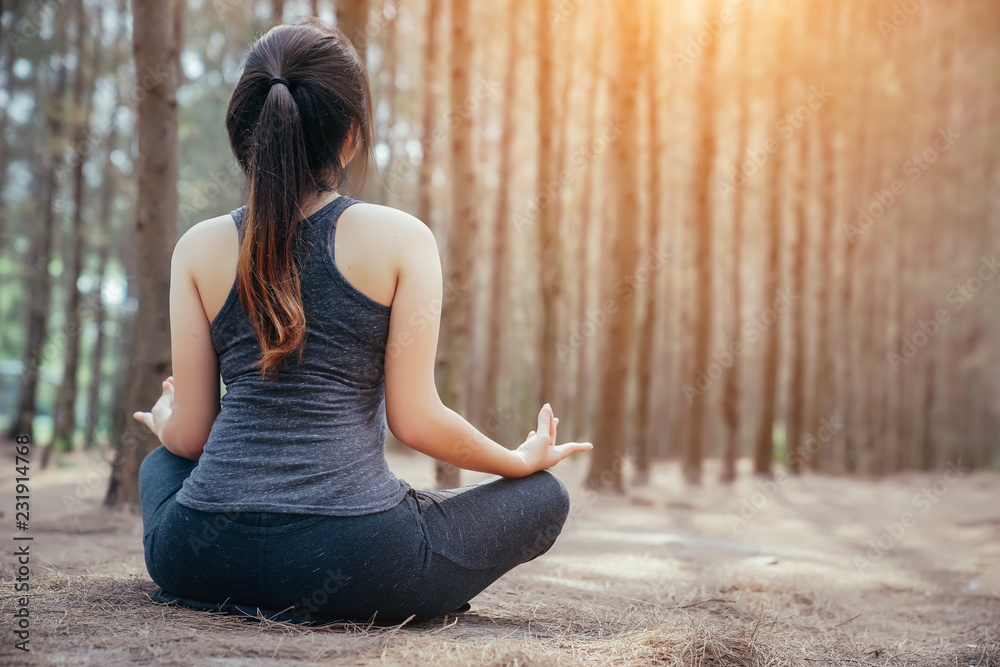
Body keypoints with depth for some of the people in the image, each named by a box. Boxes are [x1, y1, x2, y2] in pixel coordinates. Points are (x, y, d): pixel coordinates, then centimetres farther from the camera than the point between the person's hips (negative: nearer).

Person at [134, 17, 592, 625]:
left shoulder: (200, 248, 3)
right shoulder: (401, 239, -5)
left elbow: (189, 434, 6)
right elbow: (416, 420, -6)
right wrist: (523, 460, 13)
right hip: (350, 562, -4)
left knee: (161, 464, 40)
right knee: (545, 495, 16)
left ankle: (241, 598, 16)